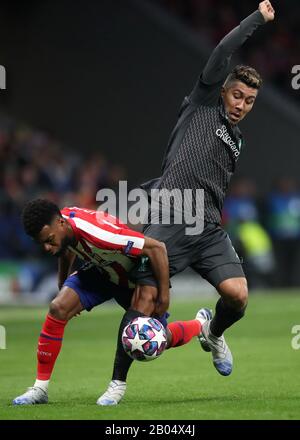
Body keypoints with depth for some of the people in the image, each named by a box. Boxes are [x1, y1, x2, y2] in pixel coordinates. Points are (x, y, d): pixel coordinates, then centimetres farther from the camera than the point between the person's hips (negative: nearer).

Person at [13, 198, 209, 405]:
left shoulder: (97, 233, -44)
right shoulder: (55, 226, -20)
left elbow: (157, 248, -38)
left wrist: (164, 295, -34)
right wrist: (62, 285, 19)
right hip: (102, 271, 6)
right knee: (58, 308, -15)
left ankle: (201, 325, 31)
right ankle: (40, 389, -7)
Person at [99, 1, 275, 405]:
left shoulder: (237, 141, 22)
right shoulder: (203, 103, 6)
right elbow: (223, 52, -6)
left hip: (208, 229, 6)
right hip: (167, 222, -6)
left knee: (237, 295, -13)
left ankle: (213, 335, 21)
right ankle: (118, 382, 4)